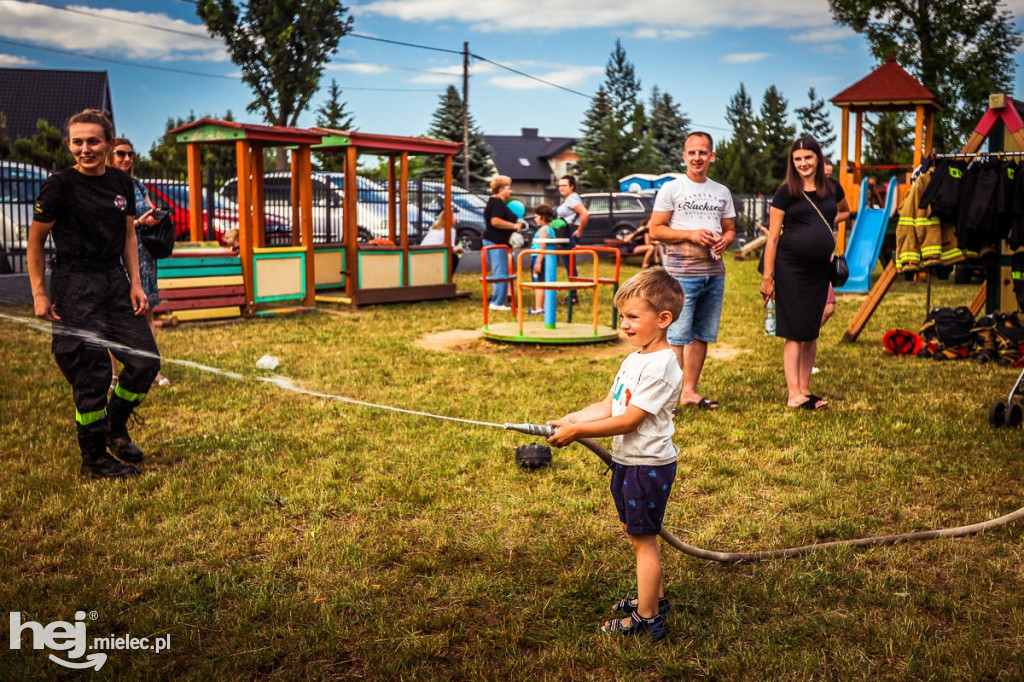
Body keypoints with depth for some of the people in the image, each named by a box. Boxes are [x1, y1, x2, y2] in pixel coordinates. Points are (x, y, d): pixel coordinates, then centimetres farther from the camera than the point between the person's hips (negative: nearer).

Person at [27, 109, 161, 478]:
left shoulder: (122, 182, 5)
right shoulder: (59, 185, -10)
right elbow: (35, 242, -3)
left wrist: (135, 283, 6)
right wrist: (39, 294, -7)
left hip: (115, 280, 6)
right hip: (75, 286, -6)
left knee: (146, 361, 4)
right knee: (92, 375, -3)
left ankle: (116, 428, 29)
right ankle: (94, 459, 14)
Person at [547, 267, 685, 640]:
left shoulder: (660, 366, -23)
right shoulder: (635, 359, 8)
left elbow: (628, 420, -25)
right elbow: (607, 406, 9)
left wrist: (577, 431, -21)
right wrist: (570, 419, -5)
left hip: (649, 465, -9)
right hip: (627, 460, 9)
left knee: (643, 538, 1)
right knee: (637, 534, 20)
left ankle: (646, 618, 13)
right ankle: (654, 597, 37)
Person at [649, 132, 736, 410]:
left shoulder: (722, 193, 15)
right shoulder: (671, 189, 0)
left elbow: (730, 230, 20)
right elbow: (655, 230, -4)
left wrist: (724, 241, -4)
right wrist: (690, 234, -15)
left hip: (714, 273, 5)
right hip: (682, 274, -5)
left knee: (701, 335, 9)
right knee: (677, 336, -8)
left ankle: (689, 391, 18)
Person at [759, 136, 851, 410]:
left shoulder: (832, 188, 8)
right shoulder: (786, 192, -4)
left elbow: (845, 211, 30)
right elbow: (773, 237, -5)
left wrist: (829, 224, 10)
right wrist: (767, 276, -8)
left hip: (821, 268, 4)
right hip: (790, 267, -4)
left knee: (811, 332, 9)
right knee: (795, 333, -5)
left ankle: (805, 390, 18)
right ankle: (794, 395, -4)